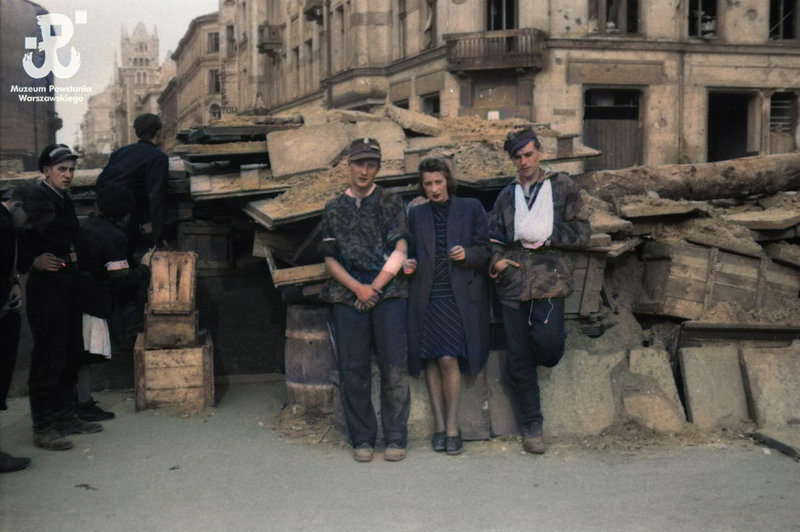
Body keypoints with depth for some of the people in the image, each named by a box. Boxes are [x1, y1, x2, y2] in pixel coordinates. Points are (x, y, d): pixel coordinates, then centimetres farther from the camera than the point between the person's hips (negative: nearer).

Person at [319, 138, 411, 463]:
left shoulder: (391, 204, 10)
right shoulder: (334, 210, 15)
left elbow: (399, 253, 1)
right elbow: (330, 259, 10)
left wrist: (375, 287, -6)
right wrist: (358, 288, -4)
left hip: (389, 293, -1)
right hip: (348, 297, 1)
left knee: (394, 367, -5)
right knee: (352, 369, -1)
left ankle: (395, 438, 5)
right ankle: (362, 439, 10)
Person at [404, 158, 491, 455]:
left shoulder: (471, 209, 7)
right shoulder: (416, 215, 15)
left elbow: (485, 250, 6)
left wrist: (466, 254, -13)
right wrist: (408, 264, 0)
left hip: (460, 295, -3)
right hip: (426, 295, 3)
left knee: (448, 359, -13)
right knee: (431, 360, 1)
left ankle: (452, 427, -1)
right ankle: (440, 426, 10)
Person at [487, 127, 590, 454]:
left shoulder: (563, 187, 10)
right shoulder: (506, 196, 19)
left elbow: (580, 234, 5)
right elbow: (494, 237, 16)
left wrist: (545, 238, -6)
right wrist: (495, 261, -4)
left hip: (549, 280, -3)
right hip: (513, 283, 3)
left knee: (547, 341, -23)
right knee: (518, 360, 2)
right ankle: (531, 426, 15)